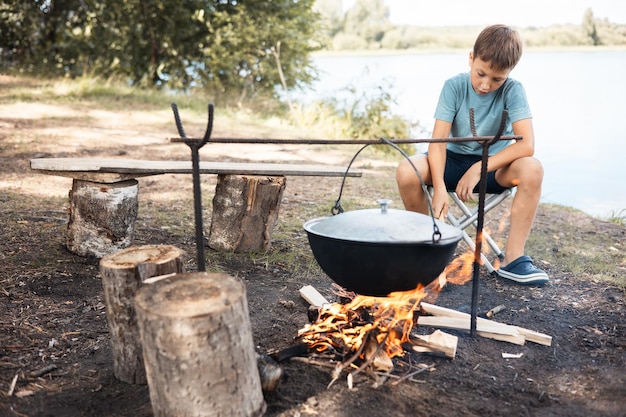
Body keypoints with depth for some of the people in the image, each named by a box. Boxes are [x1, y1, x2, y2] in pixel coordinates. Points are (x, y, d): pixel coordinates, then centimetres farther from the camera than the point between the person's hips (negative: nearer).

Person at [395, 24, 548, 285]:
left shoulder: (512, 90, -13)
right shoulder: (454, 87, -12)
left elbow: (526, 144, -23)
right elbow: (438, 141, -19)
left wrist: (479, 169, -30)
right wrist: (439, 187, -34)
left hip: (495, 166, 0)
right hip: (455, 161, 0)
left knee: (532, 169, -32)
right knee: (407, 172, -29)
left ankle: (513, 258, -20)